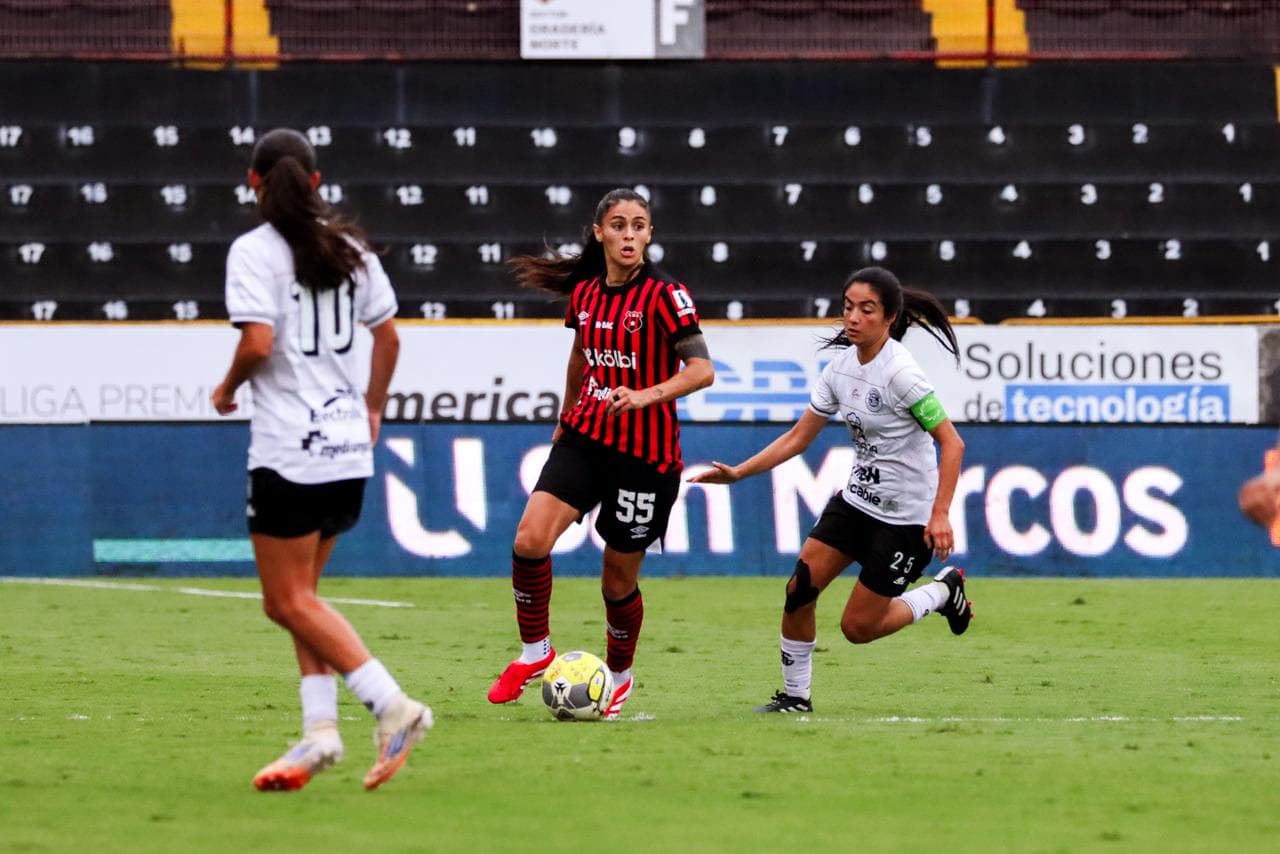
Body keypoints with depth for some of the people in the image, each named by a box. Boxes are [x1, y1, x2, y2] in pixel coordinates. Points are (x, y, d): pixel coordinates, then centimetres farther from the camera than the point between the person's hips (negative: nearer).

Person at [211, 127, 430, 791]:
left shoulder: (255, 250, -10)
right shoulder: (349, 248, 9)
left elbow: (258, 342, -20)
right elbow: (387, 335, 13)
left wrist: (227, 388, -1)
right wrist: (373, 410, 27)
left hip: (288, 450, -7)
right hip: (348, 449, 7)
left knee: (290, 601, -2)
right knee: (298, 595, 15)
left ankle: (391, 704, -15)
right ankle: (319, 729, 4)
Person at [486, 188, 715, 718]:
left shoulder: (664, 295, -12)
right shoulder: (584, 292, 6)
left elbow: (702, 370, -19)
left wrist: (647, 396, -34)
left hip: (645, 454, -4)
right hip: (585, 437, 4)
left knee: (618, 580, 4)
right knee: (530, 539, -17)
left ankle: (619, 675, 31)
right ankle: (535, 651, 3)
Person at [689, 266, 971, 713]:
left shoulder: (899, 373, -22)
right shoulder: (841, 365, 0)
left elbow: (951, 443, -21)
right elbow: (798, 437, 8)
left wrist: (940, 515, -28)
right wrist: (738, 472, 0)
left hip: (906, 516, -7)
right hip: (857, 499, 7)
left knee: (858, 627, -2)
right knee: (799, 590, -5)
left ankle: (943, 592, 21)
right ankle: (795, 695, 10)